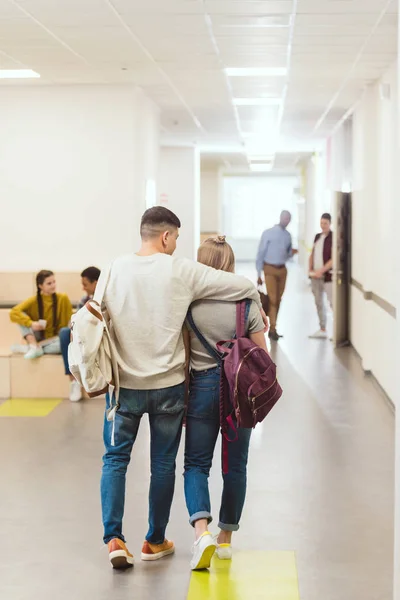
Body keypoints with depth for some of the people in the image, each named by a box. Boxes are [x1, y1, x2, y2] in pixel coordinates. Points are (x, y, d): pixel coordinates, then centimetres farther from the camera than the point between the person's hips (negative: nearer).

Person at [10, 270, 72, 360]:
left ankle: (37, 346, -23)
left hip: (55, 339, -1)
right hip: (37, 338, 2)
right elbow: (14, 313, -20)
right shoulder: (33, 301, -7)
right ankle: (33, 346, -29)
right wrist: (31, 323, -33)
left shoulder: (63, 298, -8)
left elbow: (67, 323, -4)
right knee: (21, 315, -17)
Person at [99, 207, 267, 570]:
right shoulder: (182, 271, -9)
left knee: (115, 460, 12)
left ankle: (114, 538, 0)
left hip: (124, 383, 1)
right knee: (163, 464, 13)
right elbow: (244, 286, -7)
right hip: (168, 384, -1)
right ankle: (155, 542, 24)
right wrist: (259, 308, 15)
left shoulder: (114, 270, -3)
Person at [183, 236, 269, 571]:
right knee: (235, 465, 14)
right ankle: (226, 538, 24)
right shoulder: (246, 302, -6)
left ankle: (202, 531, -14)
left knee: (196, 464, 8)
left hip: (202, 387, -1)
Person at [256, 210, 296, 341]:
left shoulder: (288, 235, 8)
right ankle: (273, 330, -8)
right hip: (269, 270, -5)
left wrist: (291, 253, -9)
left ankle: (272, 330, 15)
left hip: (282, 270, 5)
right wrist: (259, 275, -9)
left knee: (278, 300, 6)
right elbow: (260, 254, -7)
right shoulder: (268, 233, -8)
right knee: (272, 299, -12)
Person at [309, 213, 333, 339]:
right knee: (319, 303, 11)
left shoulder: (333, 238, -9)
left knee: (333, 302, -10)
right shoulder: (317, 237, 13)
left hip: (327, 275, -7)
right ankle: (322, 330, 18)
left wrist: (321, 271, -18)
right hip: (315, 275, 7)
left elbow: (333, 259, -15)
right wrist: (310, 269, 5)